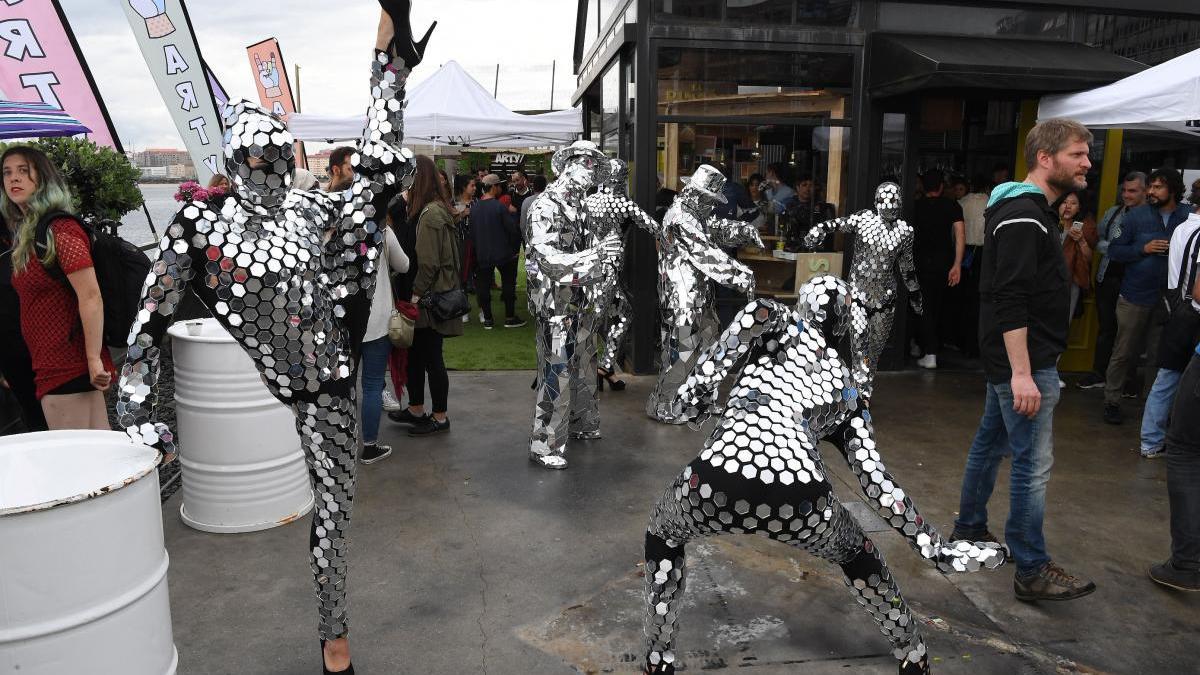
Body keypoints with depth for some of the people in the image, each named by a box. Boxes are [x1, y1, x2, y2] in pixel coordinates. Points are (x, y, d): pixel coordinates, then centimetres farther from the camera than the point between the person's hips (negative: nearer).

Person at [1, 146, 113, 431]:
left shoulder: (61, 230, -13)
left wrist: (94, 360, -21)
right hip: (50, 366, 9)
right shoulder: (27, 234, 15)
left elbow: (91, 297, -20)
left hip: (67, 368, -9)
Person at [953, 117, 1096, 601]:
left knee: (991, 443, 18)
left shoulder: (1027, 211, 15)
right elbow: (1011, 301, -24)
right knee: (1033, 464, -5)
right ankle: (1032, 572, 4)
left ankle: (969, 530, 32)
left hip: (1009, 359, 10)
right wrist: (1022, 373, -27)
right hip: (1025, 361, -10)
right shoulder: (1023, 216, -17)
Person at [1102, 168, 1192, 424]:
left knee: (1159, 355, 11)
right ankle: (1112, 401, 14)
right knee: (1123, 353, 4)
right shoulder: (1137, 216, -2)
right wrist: (1144, 249, -15)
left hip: (1169, 299, 1)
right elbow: (1114, 250, -2)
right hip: (1135, 297, -1)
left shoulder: (1189, 217, -2)